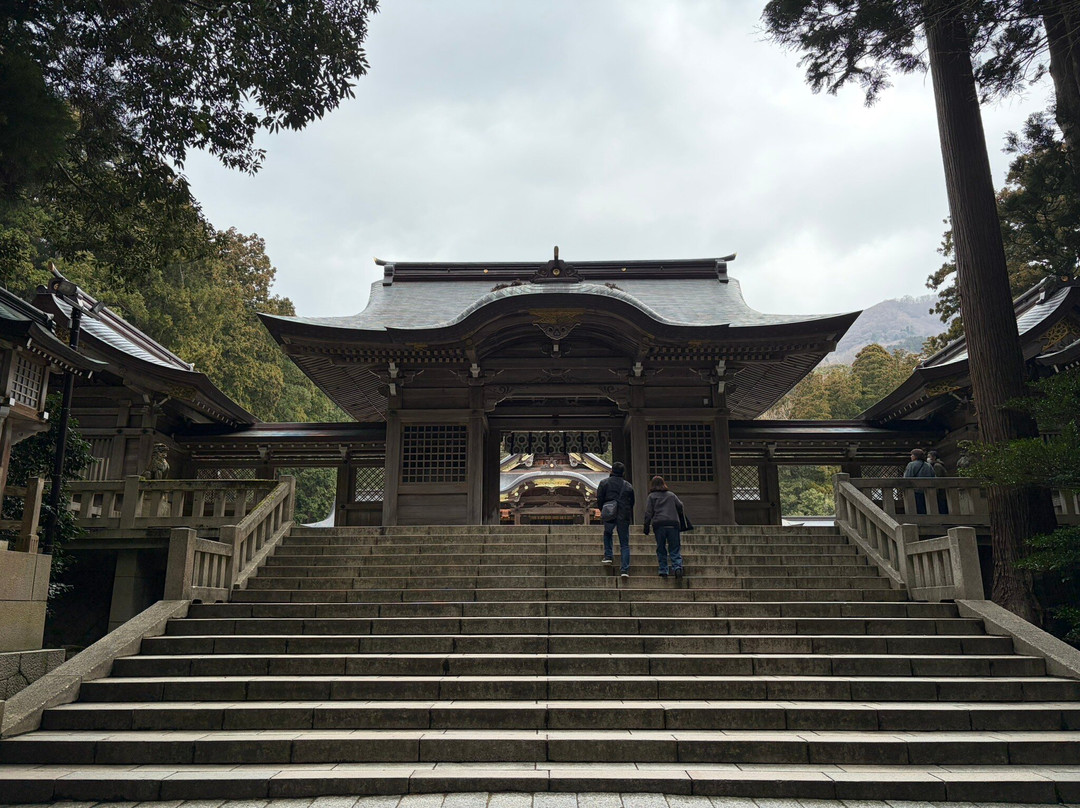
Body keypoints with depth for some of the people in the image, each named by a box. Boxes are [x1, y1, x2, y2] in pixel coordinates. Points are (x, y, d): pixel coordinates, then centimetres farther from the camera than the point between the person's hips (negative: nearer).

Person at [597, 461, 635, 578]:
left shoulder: (604, 483, 0)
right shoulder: (628, 486, 7)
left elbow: (599, 499, -2)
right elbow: (632, 503, 11)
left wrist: (603, 511, 14)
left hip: (609, 516, -1)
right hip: (624, 517, 1)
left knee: (607, 534, 29)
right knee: (624, 544, 4)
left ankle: (608, 556, 18)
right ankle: (624, 569, -4)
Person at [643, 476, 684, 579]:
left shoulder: (652, 496, 9)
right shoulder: (671, 495, 16)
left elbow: (648, 512, 3)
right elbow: (680, 506, 12)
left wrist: (646, 527, 5)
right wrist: (680, 520, 28)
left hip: (659, 525, -1)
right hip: (673, 524, 1)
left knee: (661, 549, 7)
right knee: (674, 548, 3)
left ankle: (663, 571, 3)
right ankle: (677, 566, -18)